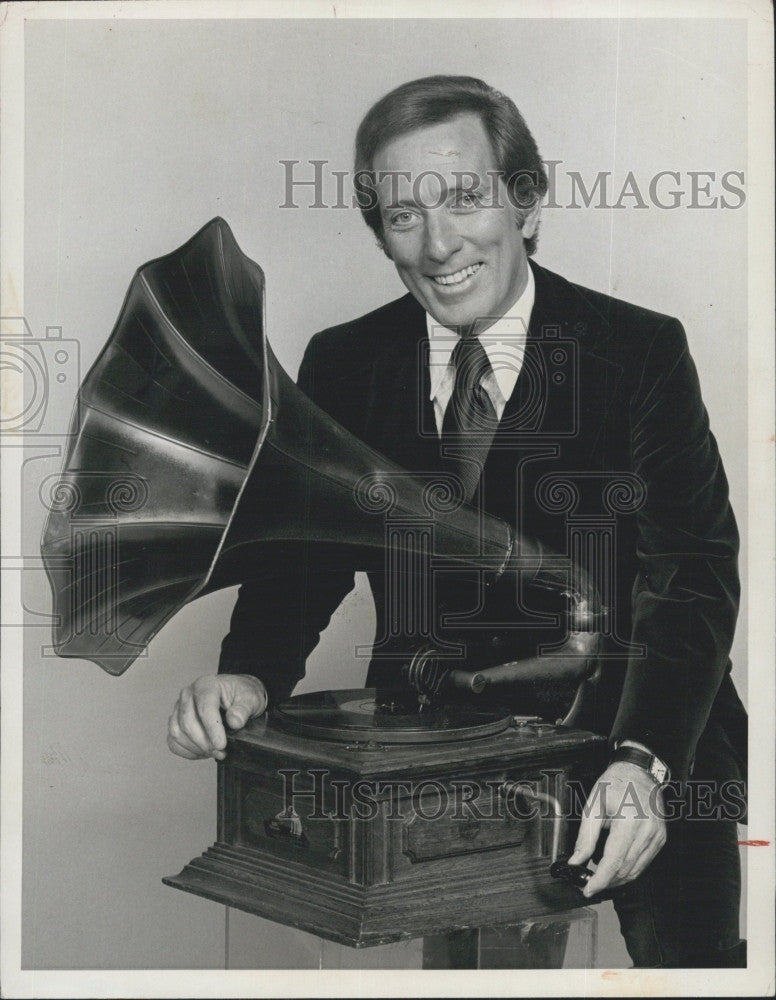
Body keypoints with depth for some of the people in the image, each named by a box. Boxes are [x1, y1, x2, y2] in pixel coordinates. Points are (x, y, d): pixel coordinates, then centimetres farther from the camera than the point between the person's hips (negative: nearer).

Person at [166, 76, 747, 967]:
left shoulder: (642, 351, -3)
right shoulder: (343, 364, 7)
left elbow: (692, 571, -10)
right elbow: (305, 551, 8)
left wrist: (644, 760, -26)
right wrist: (247, 674, -15)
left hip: (626, 737, -2)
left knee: (685, 951, -17)